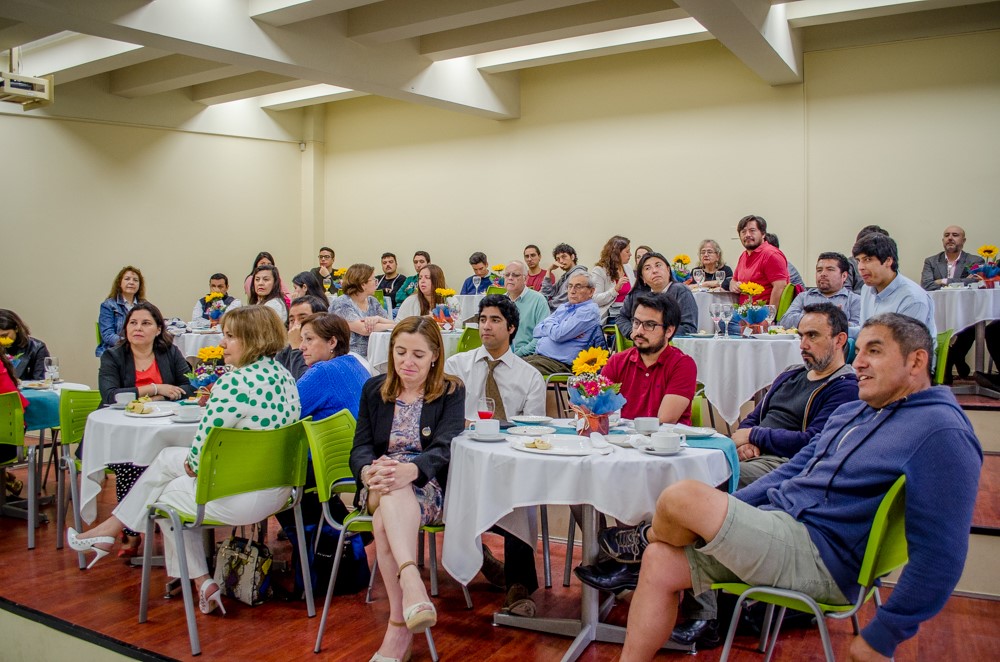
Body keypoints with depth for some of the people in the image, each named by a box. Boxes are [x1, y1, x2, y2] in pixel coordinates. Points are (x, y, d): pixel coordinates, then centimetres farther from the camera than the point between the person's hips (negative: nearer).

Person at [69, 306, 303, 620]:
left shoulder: (235, 383, -23)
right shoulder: (284, 376, 4)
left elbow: (202, 446, -20)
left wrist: (191, 463, 4)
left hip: (242, 498, -8)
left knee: (167, 495, 20)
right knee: (168, 457, 22)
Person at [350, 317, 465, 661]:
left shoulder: (451, 392, 4)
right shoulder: (374, 389, 13)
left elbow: (444, 449, -13)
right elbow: (360, 447, 3)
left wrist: (408, 470, -36)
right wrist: (369, 471, -24)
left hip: (429, 487, -2)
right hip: (379, 488, 2)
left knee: (385, 520, -36)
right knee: (393, 490, -36)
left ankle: (399, 625, -40)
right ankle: (411, 579, -49)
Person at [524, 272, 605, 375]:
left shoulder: (589, 311, -6)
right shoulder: (563, 307, 21)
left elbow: (558, 335, -15)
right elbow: (536, 331, 14)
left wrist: (548, 323, 6)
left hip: (559, 362, -8)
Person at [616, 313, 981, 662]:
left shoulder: (941, 434, -11)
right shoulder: (849, 413, 17)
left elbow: (940, 555, -15)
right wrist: (722, 511, 14)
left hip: (822, 556, -9)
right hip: (774, 525, 9)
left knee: (681, 497, -20)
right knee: (660, 561, -4)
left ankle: (656, 535, 14)